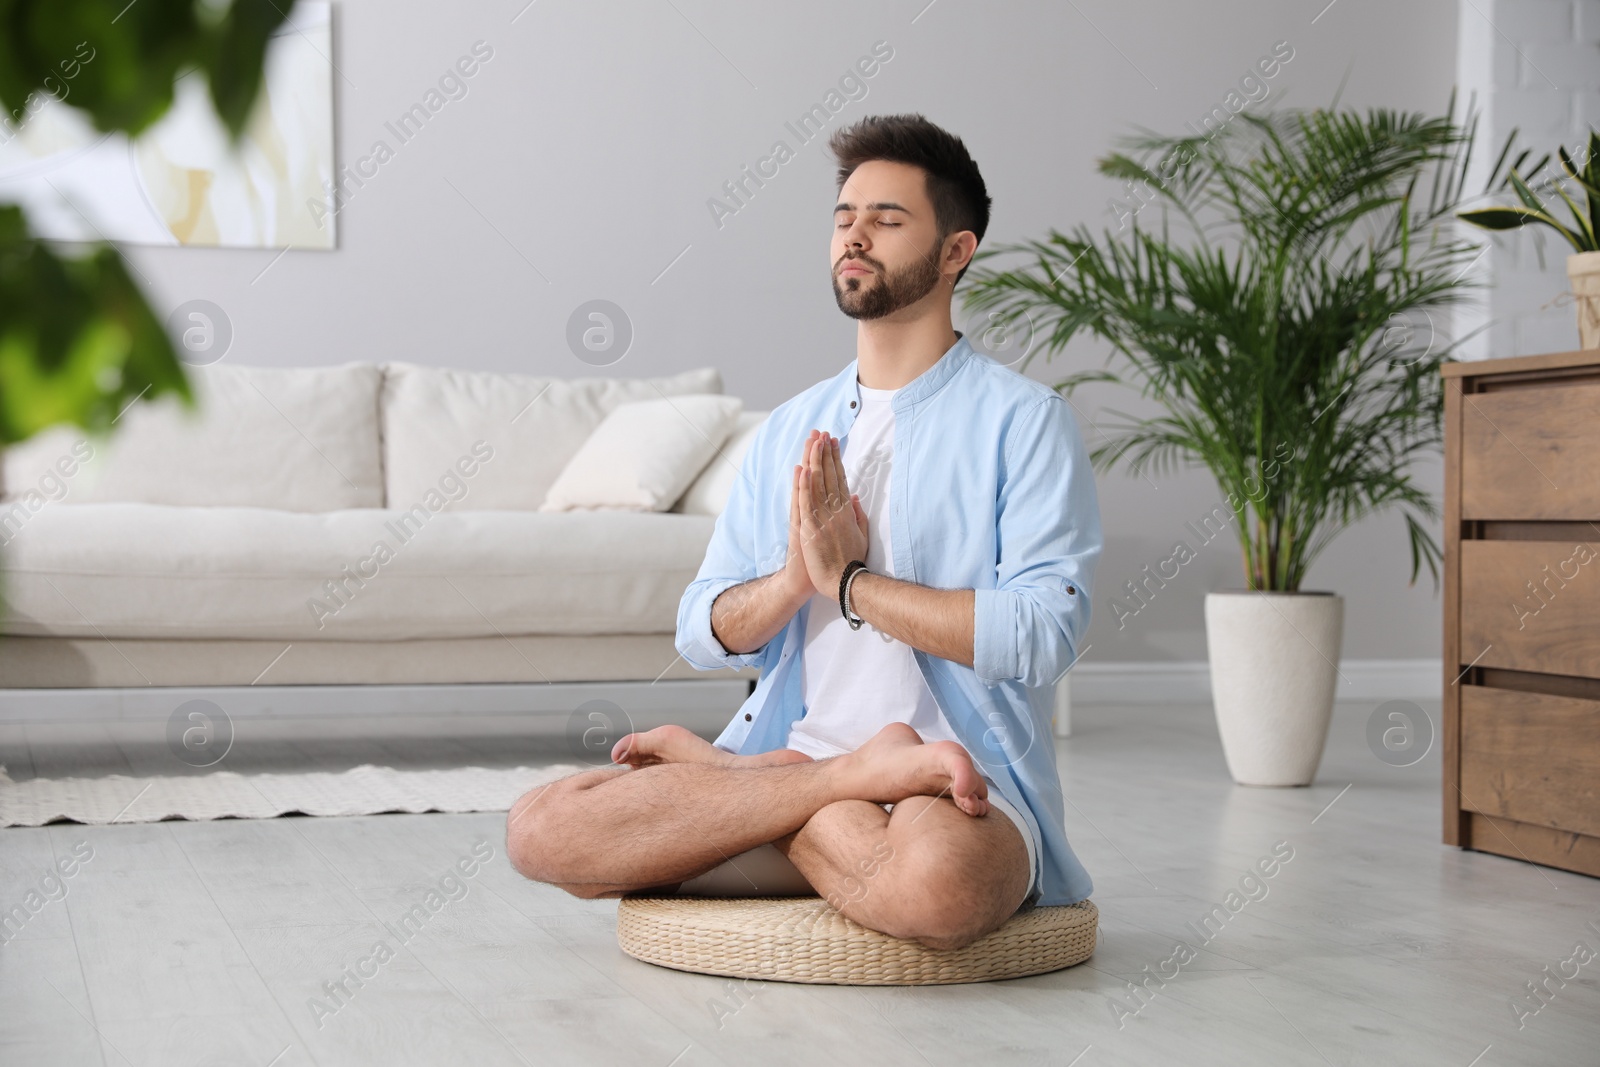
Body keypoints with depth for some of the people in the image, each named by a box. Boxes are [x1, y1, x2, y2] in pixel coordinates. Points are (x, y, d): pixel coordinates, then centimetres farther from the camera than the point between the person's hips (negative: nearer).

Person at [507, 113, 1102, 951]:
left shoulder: (1022, 420, 1)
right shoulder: (789, 430, 18)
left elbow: (1043, 634, -13)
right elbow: (702, 634, 12)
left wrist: (851, 580, -9)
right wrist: (795, 577, -9)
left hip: (964, 770, -6)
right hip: (792, 746, 6)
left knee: (935, 888, -43)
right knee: (539, 828, -17)